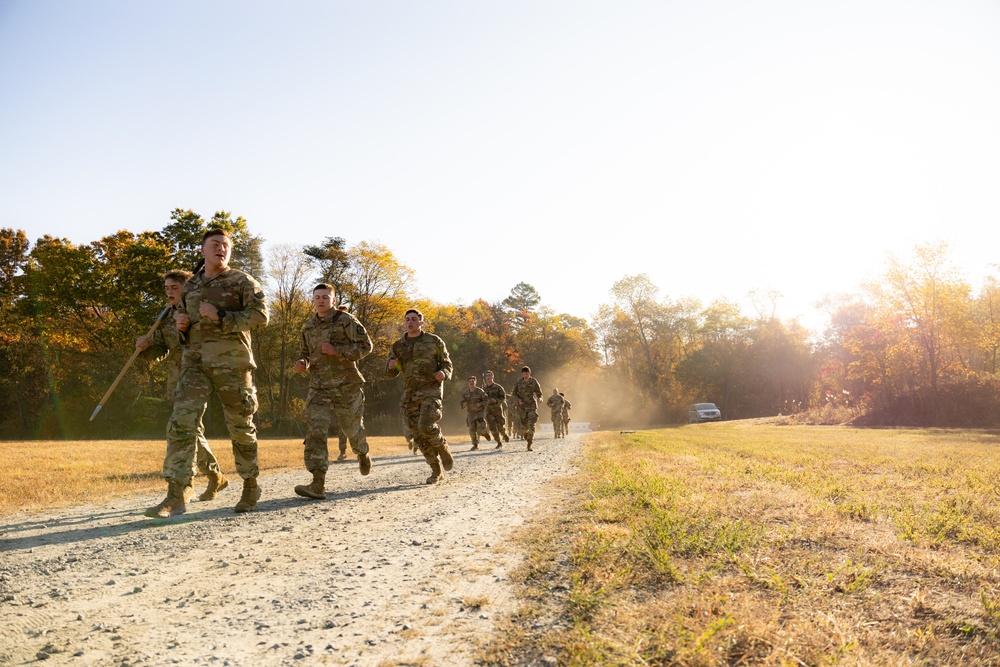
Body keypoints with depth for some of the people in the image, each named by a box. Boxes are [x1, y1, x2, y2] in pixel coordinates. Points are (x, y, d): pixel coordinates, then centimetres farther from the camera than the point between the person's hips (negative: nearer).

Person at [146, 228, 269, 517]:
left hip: (231, 362, -4)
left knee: (240, 427, 5)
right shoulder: (190, 285, 18)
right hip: (195, 362, 4)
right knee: (181, 423, -10)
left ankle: (251, 486, 23)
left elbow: (260, 315, -9)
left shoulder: (242, 281, 2)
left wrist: (220, 317, -16)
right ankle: (176, 495, -7)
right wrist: (181, 323, 7)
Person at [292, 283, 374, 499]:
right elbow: (304, 352, 24)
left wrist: (336, 350, -19)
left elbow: (365, 346, -10)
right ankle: (318, 484, -15)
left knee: (352, 428, 12)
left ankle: (363, 453, 47)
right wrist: (301, 363, 0)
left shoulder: (346, 320, -5)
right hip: (319, 387, 3)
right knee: (315, 431, -12)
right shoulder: (309, 327, 11)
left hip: (346, 386, -3)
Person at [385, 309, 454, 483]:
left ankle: (443, 448, 7)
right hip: (410, 394, 4)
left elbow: (447, 364, 9)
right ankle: (436, 471, 17)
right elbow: (389, 374, 8)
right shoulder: (398, 346, 10)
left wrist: (443, 373, -14)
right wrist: (391, 367, -16)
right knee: (418, 436, 2)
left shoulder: (434, 341, 4)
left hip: (432, 390, -4)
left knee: (426, 425, -24)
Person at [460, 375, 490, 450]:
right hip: (471, 414, 4)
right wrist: (464, 404, -15)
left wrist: (480, 404, -25)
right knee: (472, 430, 0)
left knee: (480, 430, -12)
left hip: (480, 412, -4)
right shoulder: (466, 393, 2)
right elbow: (462, 402, 8)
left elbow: (486, 400, -8)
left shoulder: (480, 391, -11)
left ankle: (486, 432, 24)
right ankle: (475, 445, 16)